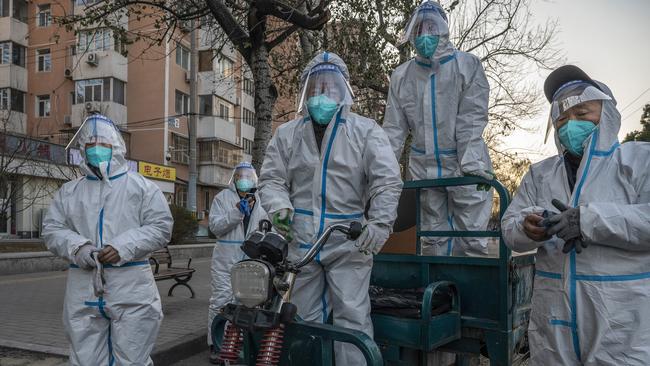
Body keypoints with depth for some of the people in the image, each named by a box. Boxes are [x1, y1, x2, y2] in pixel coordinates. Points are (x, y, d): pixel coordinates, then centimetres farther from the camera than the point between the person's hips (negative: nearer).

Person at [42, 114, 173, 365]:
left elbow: (161, 226, -3)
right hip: (83, 288, 3)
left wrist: (123, 247, -15)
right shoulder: (69, 192, 15)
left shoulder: (141, 186, 4)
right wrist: (77, 247, -11)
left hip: (131, 289, -3)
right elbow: (52, 229, 10)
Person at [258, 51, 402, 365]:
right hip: (301, 240, 3)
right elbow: (271, 179, 10)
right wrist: (279, 206, -11)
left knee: (352, 316, -4)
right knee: (305, 317, 13)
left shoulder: (365, 131, 2)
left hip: (349, 242, -3)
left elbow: (387, 179, -6)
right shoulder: (287, 134, 11)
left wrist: (380, 222, -18)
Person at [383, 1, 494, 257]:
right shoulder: (401, 76, 9)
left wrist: (472, 163, -21)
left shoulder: (467, 66, 0)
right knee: (433, 241, 10)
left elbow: (471, 120, -10)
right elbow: (394, 128, 7)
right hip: (423, 168, 3)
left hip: (463, 168, -3)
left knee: (471, 241, -2)